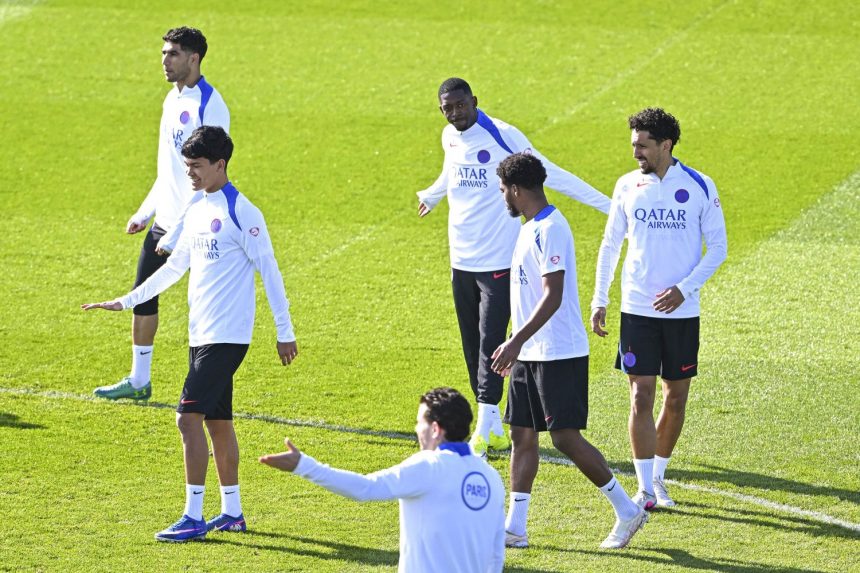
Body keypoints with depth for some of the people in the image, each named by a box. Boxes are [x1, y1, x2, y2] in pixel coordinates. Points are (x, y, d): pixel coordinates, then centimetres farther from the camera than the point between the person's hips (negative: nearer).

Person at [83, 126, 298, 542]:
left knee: (189, 415, -13)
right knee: (217, 419, 12)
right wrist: (126, 301, 21)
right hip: (201, 334, 9)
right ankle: (232, 512, 20)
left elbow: (268, 270, -11)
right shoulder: (196, 210, 13)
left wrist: (285, 331, -11)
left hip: (227, 335, -9)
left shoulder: (240, 211, -13)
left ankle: (193, 517, -10)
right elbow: (175, 267, 23)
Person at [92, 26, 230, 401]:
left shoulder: (209, 106, -17)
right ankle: (138, 381, 24)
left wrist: (178, 233, -21)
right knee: (143, 297, 13)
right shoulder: (173, 99, 11)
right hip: (164, 223, 9)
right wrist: (145, 212, 19)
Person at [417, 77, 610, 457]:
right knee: (472, 348, 8)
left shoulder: (502, 136, -12)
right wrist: (430, 197, 50)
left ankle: (483, 431, -11)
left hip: (498, 259, -7)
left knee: (491, 344, -11)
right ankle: (494, 430, 17)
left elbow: (550, 174, -10)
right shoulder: (450, 137, 7)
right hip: (462, 261, 7)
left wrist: (607, 204, -13)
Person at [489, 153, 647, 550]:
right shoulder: (531, 228, 14)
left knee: (566, 437, -8)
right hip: (530, 354, 10)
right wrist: (515, 345, 25)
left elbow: (553, 296, -25)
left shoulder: (550, 229, -18)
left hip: (559, 354, -10)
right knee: (522, 434, 7)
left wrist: (517, 340, -30)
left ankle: (627, 510, 3)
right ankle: (515, 527, 8)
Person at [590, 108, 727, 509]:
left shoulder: (700, 187, -4)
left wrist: (685, 288, -12)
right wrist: (599, 300, 6)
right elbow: (611, 244, 11)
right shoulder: (627, 186, 2)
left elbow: (717, 246, 0)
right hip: (637, 309, 0)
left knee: (676, 398, 8)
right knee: (641, 398, -6)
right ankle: (645, 488, -3)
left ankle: (658, 475, 25)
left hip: (681, 311, 0)